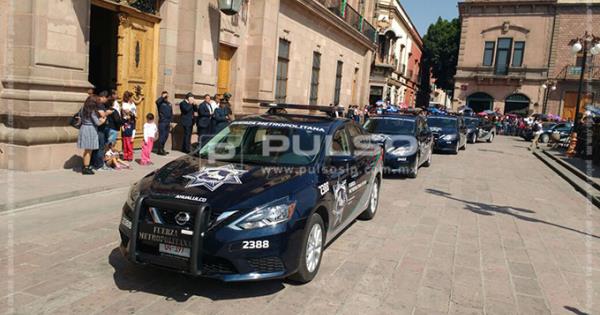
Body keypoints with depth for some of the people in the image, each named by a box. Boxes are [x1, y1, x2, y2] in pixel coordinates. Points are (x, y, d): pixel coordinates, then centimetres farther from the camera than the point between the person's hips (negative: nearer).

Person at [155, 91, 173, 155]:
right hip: (162, 122, -7)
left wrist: (170, 121, 14)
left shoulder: (169, 104, 15)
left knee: (166, 136, 11)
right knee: (162, 136, -7)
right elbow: (157, 101, -29)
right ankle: (160, 150, -1)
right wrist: (163, 97, -18)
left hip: (168, 123, 7)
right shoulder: (161, 103, -4)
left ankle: (162, 149, 22)